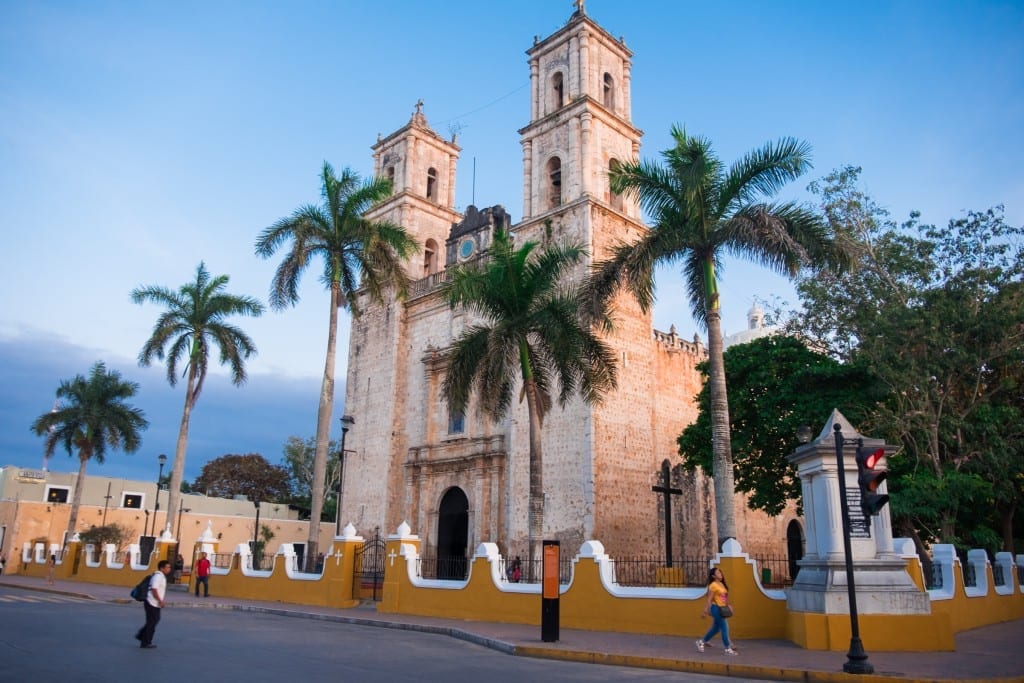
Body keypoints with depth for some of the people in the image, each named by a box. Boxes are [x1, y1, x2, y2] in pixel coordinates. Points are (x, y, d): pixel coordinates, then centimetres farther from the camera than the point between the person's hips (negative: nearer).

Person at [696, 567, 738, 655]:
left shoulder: (722, 584, 10)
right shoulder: (713, 585, -14)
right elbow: (709, 599, -14)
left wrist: (728, 605, 7)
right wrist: (706, 611, -14)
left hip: (722, 608, 9)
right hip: (716, 608, -9)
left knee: (716, 628, 17)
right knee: (724, 628, -5)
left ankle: (702, 642, 31)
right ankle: (728, 649, 4)